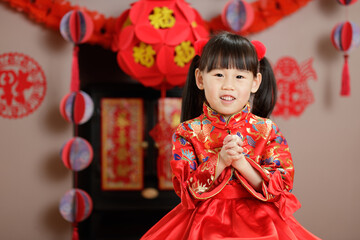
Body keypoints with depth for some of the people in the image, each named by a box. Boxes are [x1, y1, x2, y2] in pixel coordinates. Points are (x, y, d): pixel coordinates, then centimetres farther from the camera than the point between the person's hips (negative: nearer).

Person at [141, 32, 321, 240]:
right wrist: (220, 161, -22)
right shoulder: (187, 132, -3)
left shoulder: (267, 131, -2)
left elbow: (283, 184, -8)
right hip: (204, 222, -1)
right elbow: (185, 189, -9)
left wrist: (241, 162, -20)